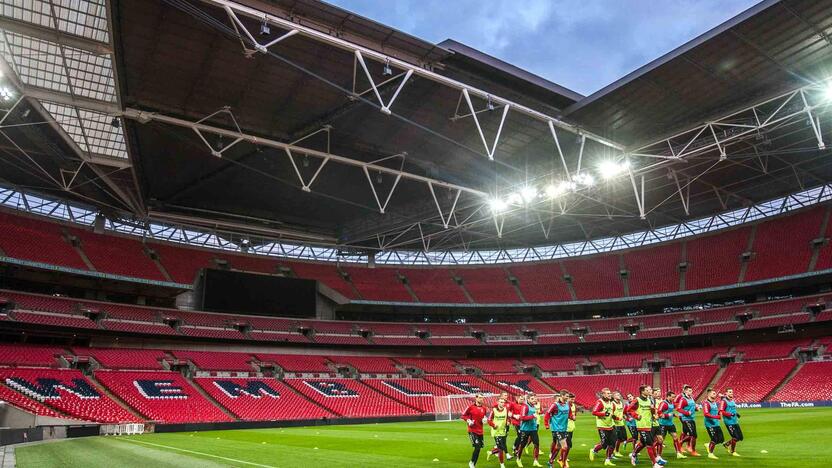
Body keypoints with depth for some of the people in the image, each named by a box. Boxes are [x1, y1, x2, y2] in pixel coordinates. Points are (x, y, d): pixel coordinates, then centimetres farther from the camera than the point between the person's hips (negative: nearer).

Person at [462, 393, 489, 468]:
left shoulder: (483, 408, 8)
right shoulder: (471, 407, -8)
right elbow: (463, 416, -1)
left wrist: (485, 420, 3)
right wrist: (468, 420, -17)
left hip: (480, 431, 6)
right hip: (472, 431, -6)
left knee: (478, 448, 7)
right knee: (477, 447, -15)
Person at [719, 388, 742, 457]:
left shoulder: (732, 400, 13)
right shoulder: (724, 401, -13)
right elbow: (721, 411, -20)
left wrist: (736, 414, 8)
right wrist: (730, 414, -26)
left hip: (735, 421, 8)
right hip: (729, 422, -8)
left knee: (740, 437, 9)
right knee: (735, 437, -4)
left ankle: (727, 444, 27)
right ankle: (733, 452, 16)